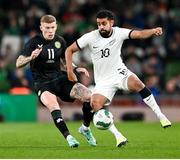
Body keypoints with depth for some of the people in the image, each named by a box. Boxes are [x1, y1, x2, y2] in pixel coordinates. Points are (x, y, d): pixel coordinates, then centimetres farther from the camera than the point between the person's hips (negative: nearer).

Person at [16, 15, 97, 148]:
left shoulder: (60, 41, 6)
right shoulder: (34, 42, -8)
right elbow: (18, 64, -11)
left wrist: (77, 69, 3)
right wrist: (31, 57, -30)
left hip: (60, 78, 5)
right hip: (43, 83, -5)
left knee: (89, 96, -12)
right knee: (53, 105, -36)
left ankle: (85, 128, 12)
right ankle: (68, 137, -29)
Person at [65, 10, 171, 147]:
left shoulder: (119, 33, -8)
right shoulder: (90, 37, -9)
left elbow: (139, 34, -22)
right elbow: (69, 50, -1)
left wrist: (153, 31, -41)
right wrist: (70, 71, -10)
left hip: (119, 72, -1)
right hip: (103, 81, 1)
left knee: (137, 83, -32)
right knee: (95, 106, -23)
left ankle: (160, 116, -20)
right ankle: (118, 136, -14)